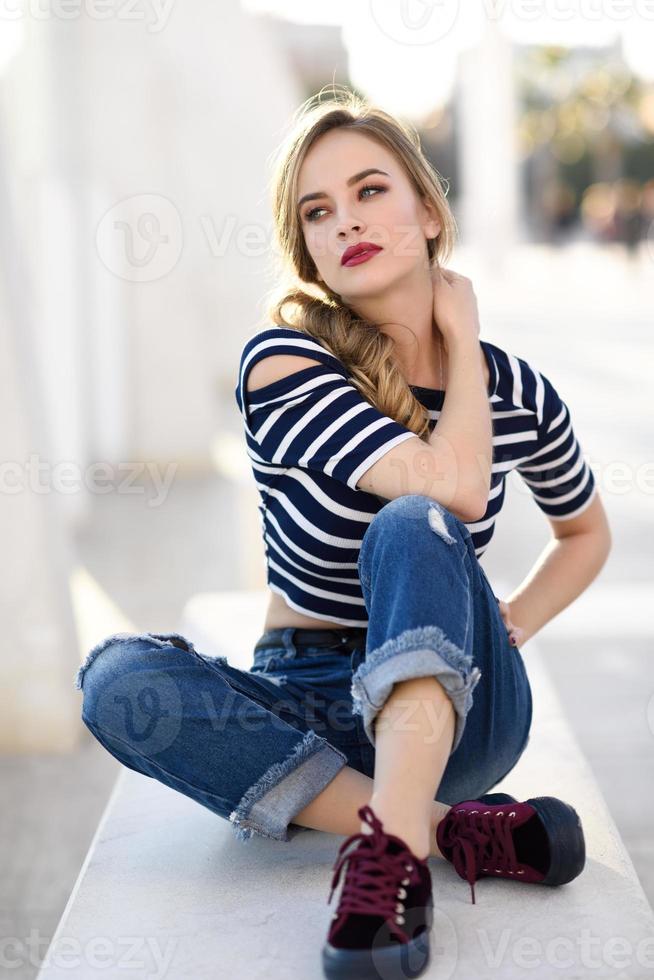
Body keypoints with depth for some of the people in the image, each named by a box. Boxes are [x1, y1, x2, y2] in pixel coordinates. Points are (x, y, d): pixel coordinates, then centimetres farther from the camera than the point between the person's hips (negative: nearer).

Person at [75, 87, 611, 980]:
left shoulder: (517, 393, -1)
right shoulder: (282, 363, -12)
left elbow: (587, 527, 20)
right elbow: (457, 486, -26)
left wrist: (520, 617, 1)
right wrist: (466, 348, -10)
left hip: (453, 705, 0)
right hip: (307, 710, 0)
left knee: (414, 528, -30)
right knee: (118, 676, -30)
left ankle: (391, 847, -45)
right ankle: (448, 827, -29)